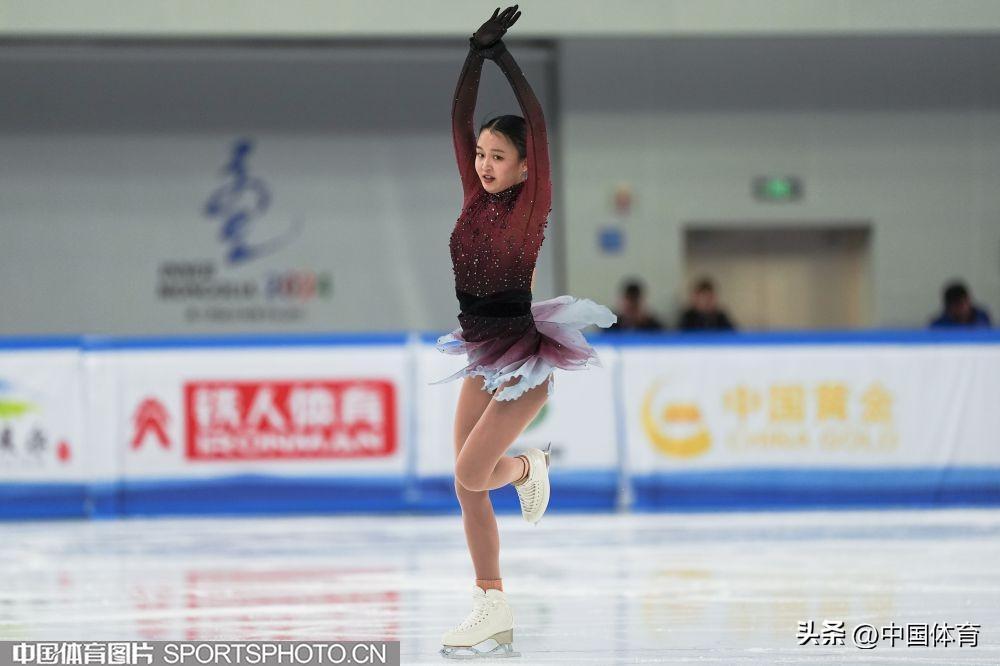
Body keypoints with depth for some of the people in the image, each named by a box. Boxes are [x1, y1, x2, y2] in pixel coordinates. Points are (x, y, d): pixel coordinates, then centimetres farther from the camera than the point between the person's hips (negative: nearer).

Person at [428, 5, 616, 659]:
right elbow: (460, 121, 0)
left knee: (471, 474, -14)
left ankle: (530, 467, 19)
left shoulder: (533, 206, -11)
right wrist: (475, 53, -9)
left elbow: (537, 123, -20)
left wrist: (503, 54, -19)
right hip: (482, 358, 7)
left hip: (524, 360, -7)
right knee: (468, 487, 4)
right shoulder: (476, 199, 2)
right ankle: (494, 617, 14)